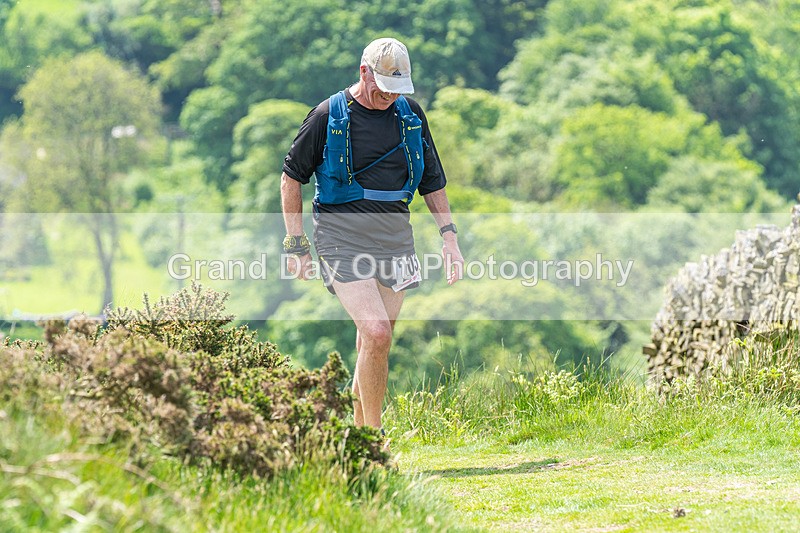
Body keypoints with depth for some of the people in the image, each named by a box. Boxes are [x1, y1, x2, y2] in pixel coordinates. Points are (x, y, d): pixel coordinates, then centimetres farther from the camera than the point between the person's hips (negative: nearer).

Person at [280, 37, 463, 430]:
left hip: (395, 237, 5)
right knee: (376, 334, -19)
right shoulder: (328, 116, -4)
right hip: (342, 238, -5)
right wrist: (297, 245, 0)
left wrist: (449, 236, 8)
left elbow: (432, 181, 18)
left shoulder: (410, 114, 9)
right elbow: (291, 177, 4)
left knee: (374, 343, 6)